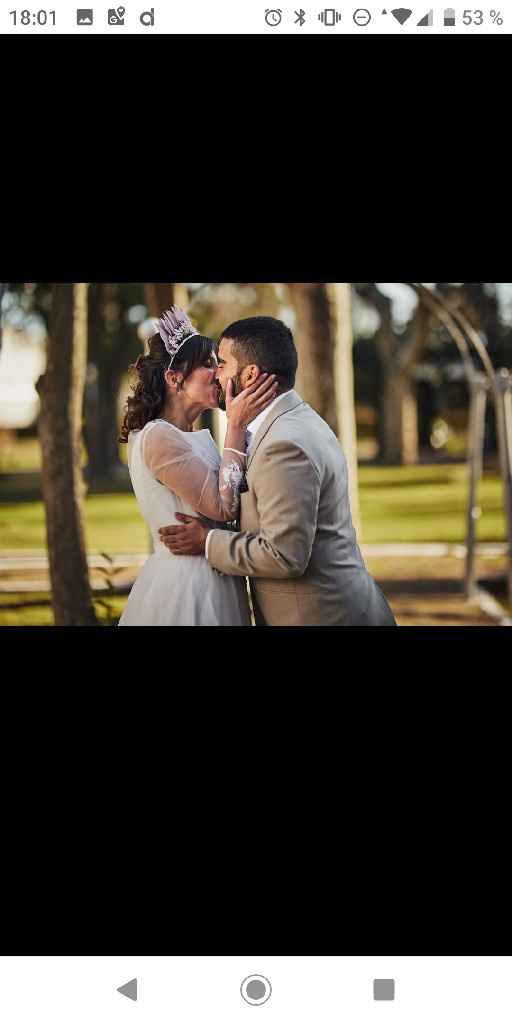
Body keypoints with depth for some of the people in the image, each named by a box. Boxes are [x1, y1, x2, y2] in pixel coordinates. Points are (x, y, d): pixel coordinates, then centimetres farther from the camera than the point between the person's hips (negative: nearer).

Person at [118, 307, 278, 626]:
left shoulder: (196, 437, 13)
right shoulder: (159, 437, -15)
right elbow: (222, 507, -18)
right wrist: (236, 427, -14)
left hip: (211, 582, 9)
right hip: (187, 585, -9)